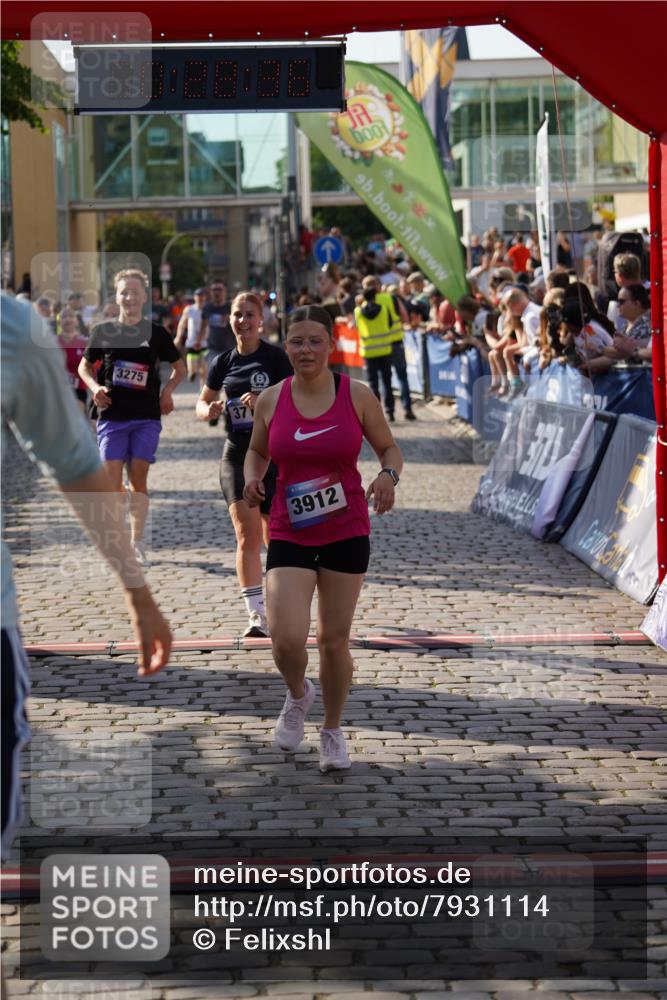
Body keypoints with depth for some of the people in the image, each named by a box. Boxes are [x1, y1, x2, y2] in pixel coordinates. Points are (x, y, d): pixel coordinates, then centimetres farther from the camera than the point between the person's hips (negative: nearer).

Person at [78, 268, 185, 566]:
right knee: (113, 480, -5)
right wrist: (94, 387, -4)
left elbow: (179, 368, 15)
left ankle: (136, 542, 6)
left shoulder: (155, 333, 4)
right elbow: (84, 366, 15)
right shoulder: (103, 332, 4)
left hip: (146, 416, 0)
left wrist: (167, 392, 0)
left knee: (138, 479, 0)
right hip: (111, 415, 0)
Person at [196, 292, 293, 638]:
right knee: (247, 534, -11)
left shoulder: (276, 357, -6)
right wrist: (208, 411, -8)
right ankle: (256, 614, -13)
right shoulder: (223, 362, 6)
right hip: (237, 454, 2)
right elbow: (202, 403, 16)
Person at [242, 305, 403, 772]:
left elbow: (389, 447, 5)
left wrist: (388, 476, -17)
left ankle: (333, 731, 30)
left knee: (334, 640, 6)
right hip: (289, 534, 0)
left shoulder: (357, 395, -5)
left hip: (347, 532, 0)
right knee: (287, 638, -14)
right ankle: (298, 695, 22)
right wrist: (252, 480, -5)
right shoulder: (271, 400, -1)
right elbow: (257, 451, 16)